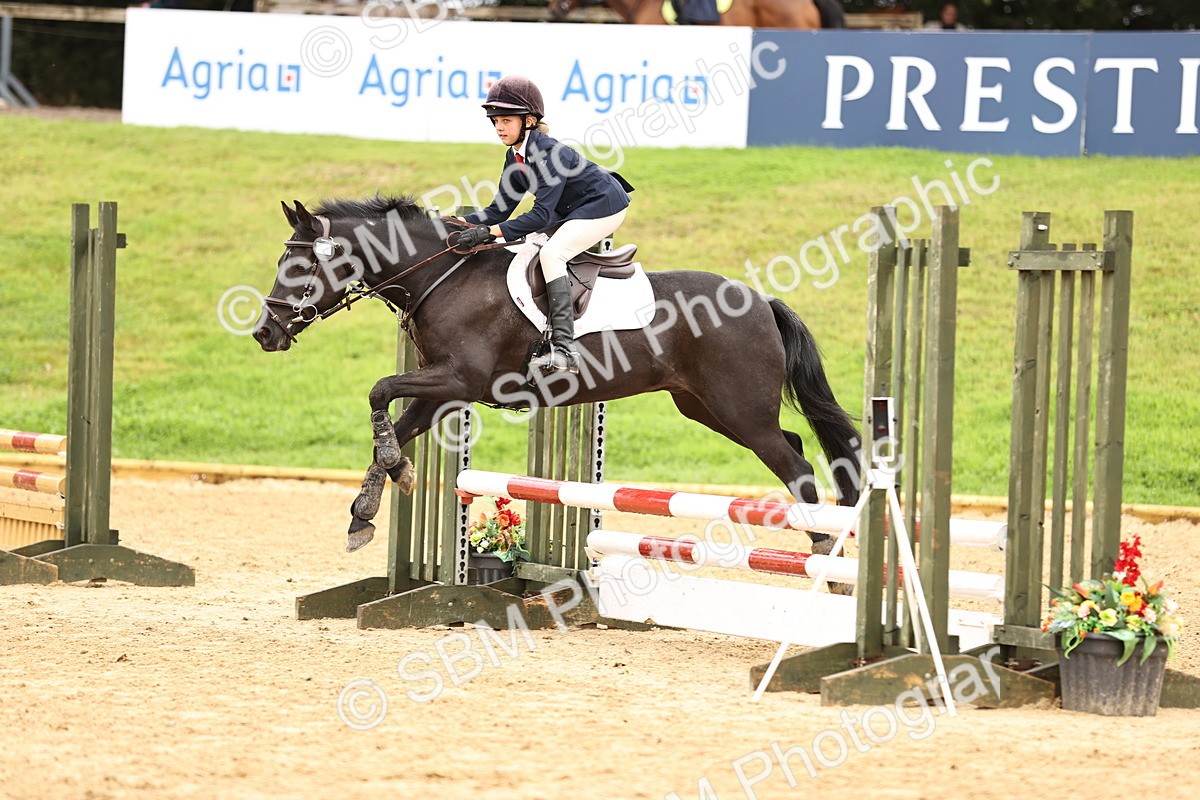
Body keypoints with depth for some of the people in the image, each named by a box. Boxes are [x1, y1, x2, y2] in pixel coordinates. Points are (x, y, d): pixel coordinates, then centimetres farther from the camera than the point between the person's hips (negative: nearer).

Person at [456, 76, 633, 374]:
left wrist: (491, 231, -43)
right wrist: (463, 222, -13)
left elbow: (543, 215, -35)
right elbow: (500, 210, 4)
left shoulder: (548, 152, -28)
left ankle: (564, 348, -34)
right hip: (571, 212, 11)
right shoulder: (515, 157, 0)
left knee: (551, 253, -28)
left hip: (604, 206, -11)